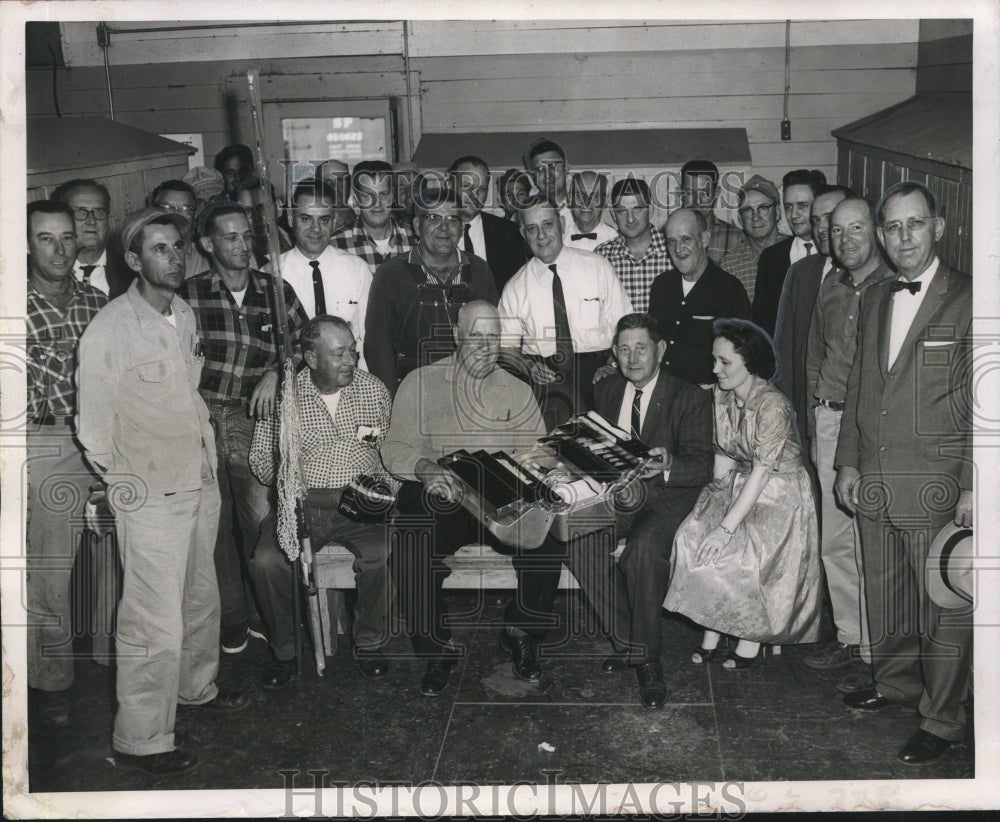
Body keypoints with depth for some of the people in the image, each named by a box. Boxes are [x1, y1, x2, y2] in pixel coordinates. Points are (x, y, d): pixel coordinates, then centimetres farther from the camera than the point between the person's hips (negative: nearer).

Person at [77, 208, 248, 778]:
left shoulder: (186, 316, 6)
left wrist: (208, 455, 14)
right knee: (156, 627, -3)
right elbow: (95, 432, -12)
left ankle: (197, 687, 46)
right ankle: (141, 742, 13)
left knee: (201, 599, 23)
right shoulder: (109, 331, -17)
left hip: (202, 485, 8)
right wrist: (133, 486, -5)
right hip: (151, 499, -8)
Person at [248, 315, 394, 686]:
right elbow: (259, 457, 9)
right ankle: (285, 650, -1)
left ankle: (370, 643, -4)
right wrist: (280, 470, -12)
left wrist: (380, 488, -4)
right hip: (300, 502, 0)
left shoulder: (373, 389, 7)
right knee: (266, 561, -25)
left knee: (380, 554, -29)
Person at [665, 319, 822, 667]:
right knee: (692, 537, -15)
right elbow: (723, 455, 8)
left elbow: (761, 474, -25)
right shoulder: (720, 395, 0)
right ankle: (711, 631, -6)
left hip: (778, 493, -7)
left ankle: (751, 638, -1)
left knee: (737, 552, -23)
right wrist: (715, 498, -4)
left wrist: (726, 527, -27)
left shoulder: (772, 406, -23)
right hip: (737, 484, 7)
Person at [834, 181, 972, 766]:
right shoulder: (874, 299, 12)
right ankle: (896, 682, 38)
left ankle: (942, 719, 18)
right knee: (885, 594, 18)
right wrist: (848, 461, 12)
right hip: (874, 483, 6)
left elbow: (983, 404, -9)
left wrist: (973, 486, -13)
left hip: (937, 485, -6)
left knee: (945, 606, 4)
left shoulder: (968, 299, -8)